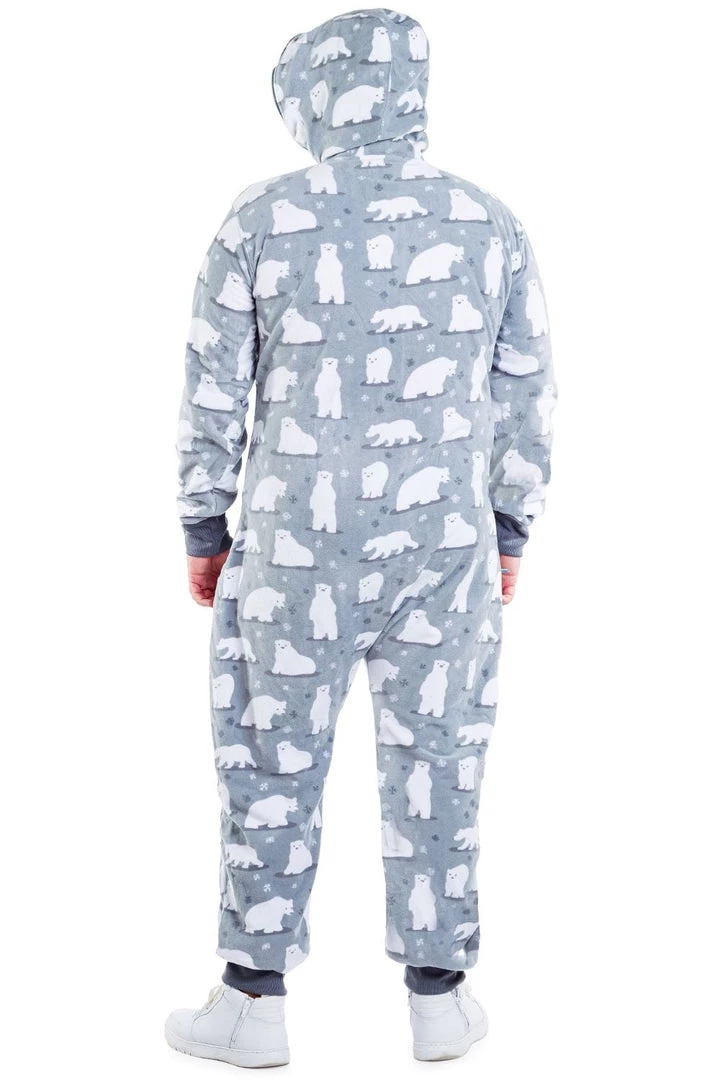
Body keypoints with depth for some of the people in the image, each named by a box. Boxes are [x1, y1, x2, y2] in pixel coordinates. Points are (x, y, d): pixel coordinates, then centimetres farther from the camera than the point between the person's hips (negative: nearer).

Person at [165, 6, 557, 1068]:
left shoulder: (261, 220, -6)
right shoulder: (489, 223, 0)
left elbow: (214, 393, -2)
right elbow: (528, 400, 4)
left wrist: (204, 530, 9)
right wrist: (510, 534, 14)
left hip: (296, 546, -1)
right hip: (446, 549, 2)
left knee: (274, 769, 10)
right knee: (436, 768, 12)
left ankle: (254, 1002, 20)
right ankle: (439, 1000, 22)